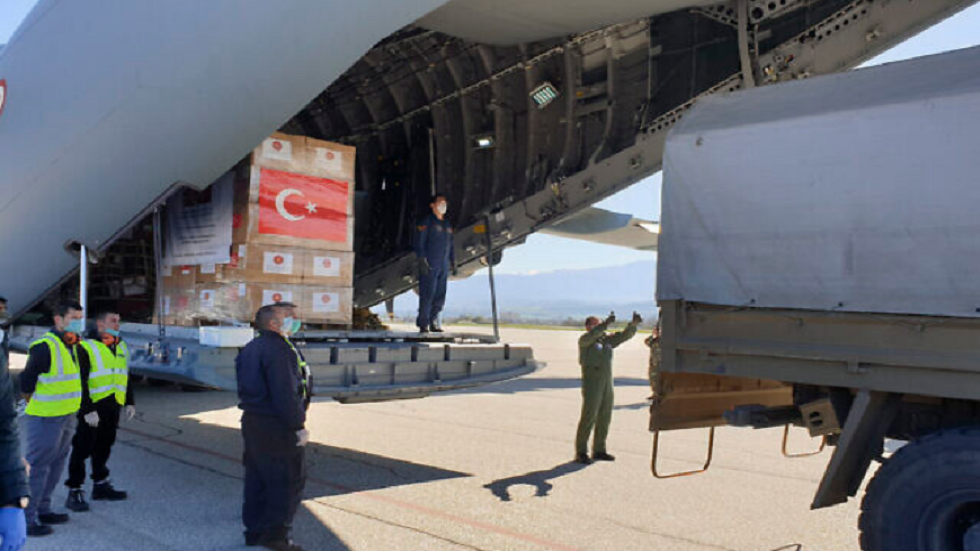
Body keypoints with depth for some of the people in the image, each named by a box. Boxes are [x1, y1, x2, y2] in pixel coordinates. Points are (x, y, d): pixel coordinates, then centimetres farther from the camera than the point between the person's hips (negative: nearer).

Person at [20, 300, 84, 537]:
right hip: (45, 419, -9)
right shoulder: (44, 347, -19)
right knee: (37, 468, -2)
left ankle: (42, 510, 30)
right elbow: (26, 382, -17)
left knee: (55, 465, 18)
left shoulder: (71, 346, 10)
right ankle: (27, 517, 7)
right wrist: (36, 403, -6)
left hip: (66, 417, 9)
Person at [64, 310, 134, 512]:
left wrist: (130, 402, 17)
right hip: (92, 408, -7)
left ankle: (100, 485, 28)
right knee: (82, 449, -2)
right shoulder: (86, 347, -9)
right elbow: (80, 381, -13)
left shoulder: (121, 347, 15)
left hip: (113, 407, 7)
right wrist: (87, 410, -18)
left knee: (104, 447, 16)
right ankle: (75, 492, 5)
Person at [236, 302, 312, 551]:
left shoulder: (251, 348, 13)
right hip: (277, 427, -10)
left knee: (257, 478, 16)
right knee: (289, 479, 0)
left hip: (252, 421, 10)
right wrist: (299, 426, -18)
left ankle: (254, 530, 25)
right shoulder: (278, 349, -19)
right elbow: (285, 394, -24)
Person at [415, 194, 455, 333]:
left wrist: (453, 262, 18)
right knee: (427, 295, -8)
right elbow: (419, 242, -7)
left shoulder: (447, 224, 20)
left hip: (444, 266, 7)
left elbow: (451, 245, 25)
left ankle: (434, 323, 13)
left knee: (440, 297, 6)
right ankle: (423, 324, -3)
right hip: (429, 265, -7)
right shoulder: (427, 222, -1)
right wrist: (422, 260, -15)